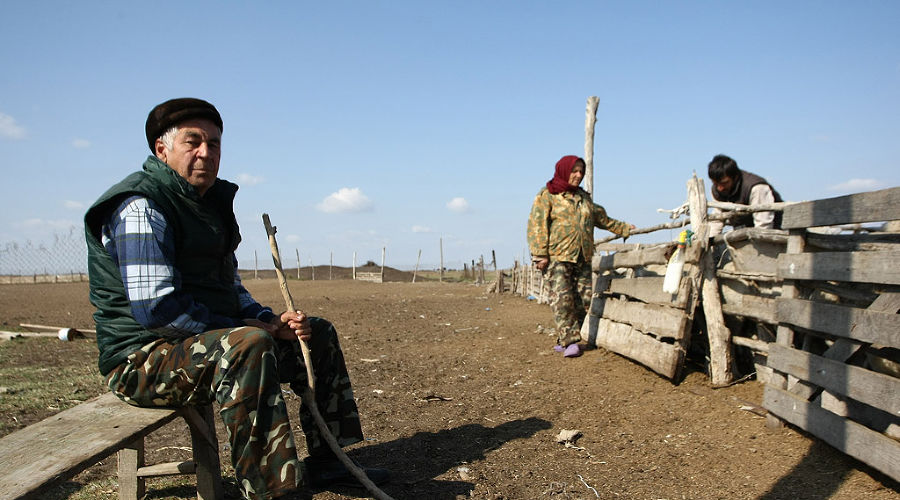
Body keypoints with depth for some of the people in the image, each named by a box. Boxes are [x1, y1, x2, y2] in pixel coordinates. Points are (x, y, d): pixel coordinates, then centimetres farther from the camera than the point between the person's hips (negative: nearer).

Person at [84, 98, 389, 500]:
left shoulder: (211, 202, 16)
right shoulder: (141, 207, -15)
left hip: (212, 338, 10)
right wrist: (242, 329, -18)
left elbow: (230, 288, 20)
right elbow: (155, 308, -25)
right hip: (144, 358, -10)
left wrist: (271, 322, 2)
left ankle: (325, 460, 15)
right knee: (249, 345, -39)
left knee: (318, 333, 11)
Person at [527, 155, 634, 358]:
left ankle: (564, 340, 8)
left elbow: (602, 219, 36)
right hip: (558, 257, -6)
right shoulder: (547, 195, 2)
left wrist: (624, 229, 40)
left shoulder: (584, 197, 22)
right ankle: (569, 341, -10)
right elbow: (537, 225, -6)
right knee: (562, 298, -13)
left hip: (582, 257, 6)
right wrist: (540, 254, -14)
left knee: (584, 299, 1)